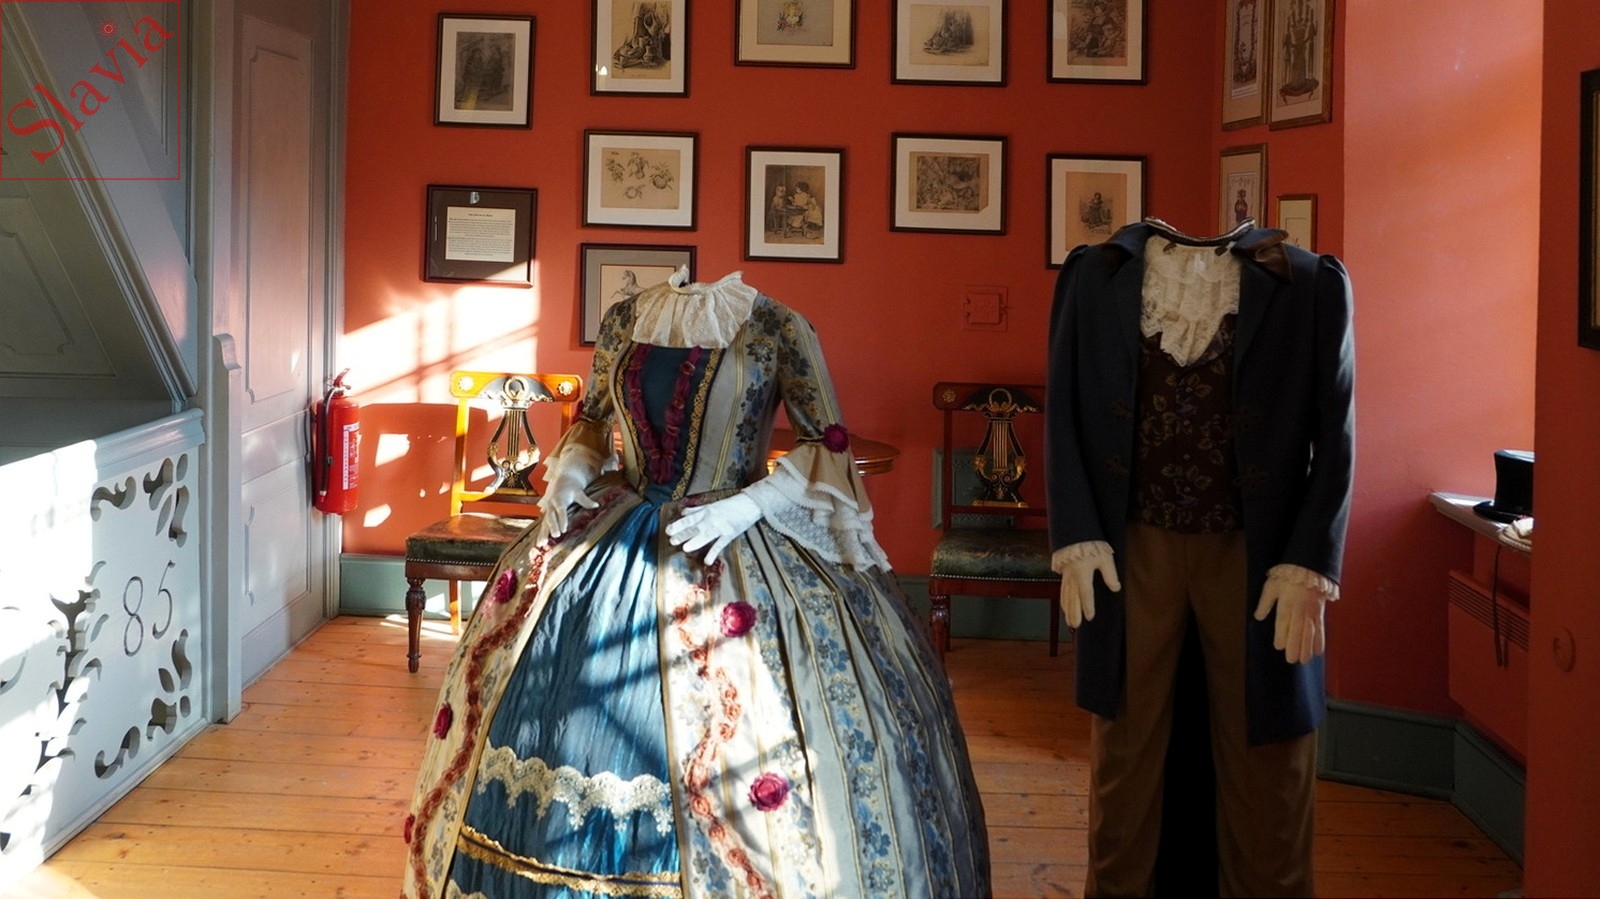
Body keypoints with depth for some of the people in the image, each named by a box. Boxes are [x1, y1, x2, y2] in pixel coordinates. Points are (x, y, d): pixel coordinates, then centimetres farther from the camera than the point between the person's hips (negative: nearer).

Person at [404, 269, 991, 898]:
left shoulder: (776, 327, -7)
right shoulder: (624, 321, 7)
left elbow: (829, 446, -6)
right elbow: (591, 420, 20)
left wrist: (747, 504, -18)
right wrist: (570, 472, 0)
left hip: (735, 544, -4)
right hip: (615, 534, 4)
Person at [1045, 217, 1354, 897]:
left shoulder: (1311, 286, -2)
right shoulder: (1095, 277, 2)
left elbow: (1335, 439, -2)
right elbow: (1064, 417, 4)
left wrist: (1309, 566, -9)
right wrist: (1076, 539, -5)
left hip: (1255, 556, -1)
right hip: (1132, 551, 1)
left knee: (1266, 764, 6)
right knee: (1124, 749, 11)